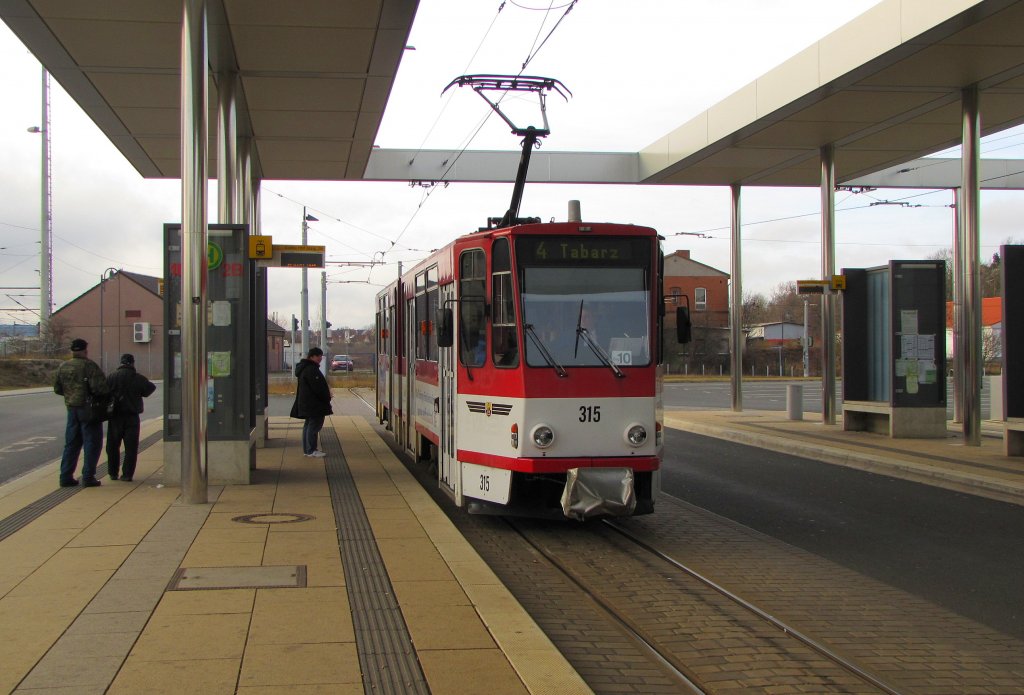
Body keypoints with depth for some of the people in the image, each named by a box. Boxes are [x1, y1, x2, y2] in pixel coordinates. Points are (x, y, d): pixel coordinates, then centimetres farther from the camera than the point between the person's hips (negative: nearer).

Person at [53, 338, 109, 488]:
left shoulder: (63, 367, 7)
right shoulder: (89, 366, -14)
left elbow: (57, 388, 12)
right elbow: (99, 388, -23)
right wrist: (108, 391, -4)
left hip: (72, 408, 6)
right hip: (89, 408, -6)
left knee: (71, 443, 14)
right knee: (92, 443, 2)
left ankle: (66, 477, 12)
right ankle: (88, 477, 0)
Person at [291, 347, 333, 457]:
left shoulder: (304, 368, 15)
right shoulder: (311, 369, -19)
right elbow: (318, 387, -22)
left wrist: (326, 397, 19)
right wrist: (327, 398, -10)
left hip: (306, 403, 11)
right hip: (314, 404, -11)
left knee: (309, 425, 15)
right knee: (314, 425, -7)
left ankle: (307, 449, 21)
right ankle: (311, 451, -6)